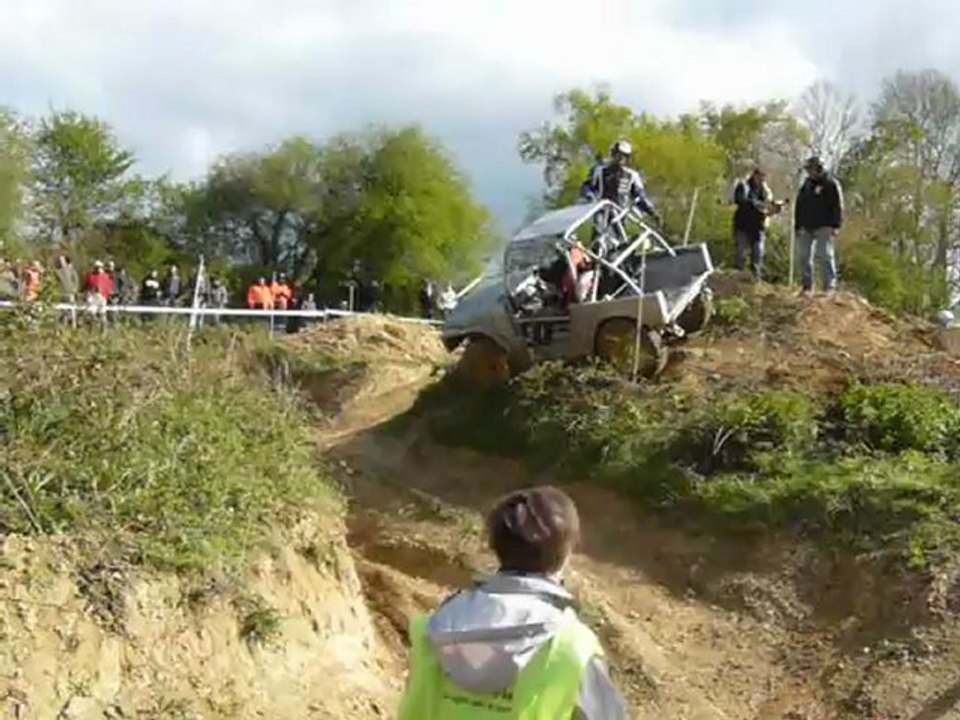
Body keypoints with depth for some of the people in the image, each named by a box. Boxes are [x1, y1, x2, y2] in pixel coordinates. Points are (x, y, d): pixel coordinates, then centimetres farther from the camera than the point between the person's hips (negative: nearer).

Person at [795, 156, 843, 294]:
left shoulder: (831, 184, -2)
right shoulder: (806, 185, 16)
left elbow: (837, 206, -7)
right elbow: (799, 207, 20)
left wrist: (835, 225, -15)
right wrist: (798, 226, 14)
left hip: (824, 227, -6)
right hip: (807, 227, 7)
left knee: (826, 255, -10)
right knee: (805, 257, 5)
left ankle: (830, 285, -10)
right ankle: (807, 286, 11)